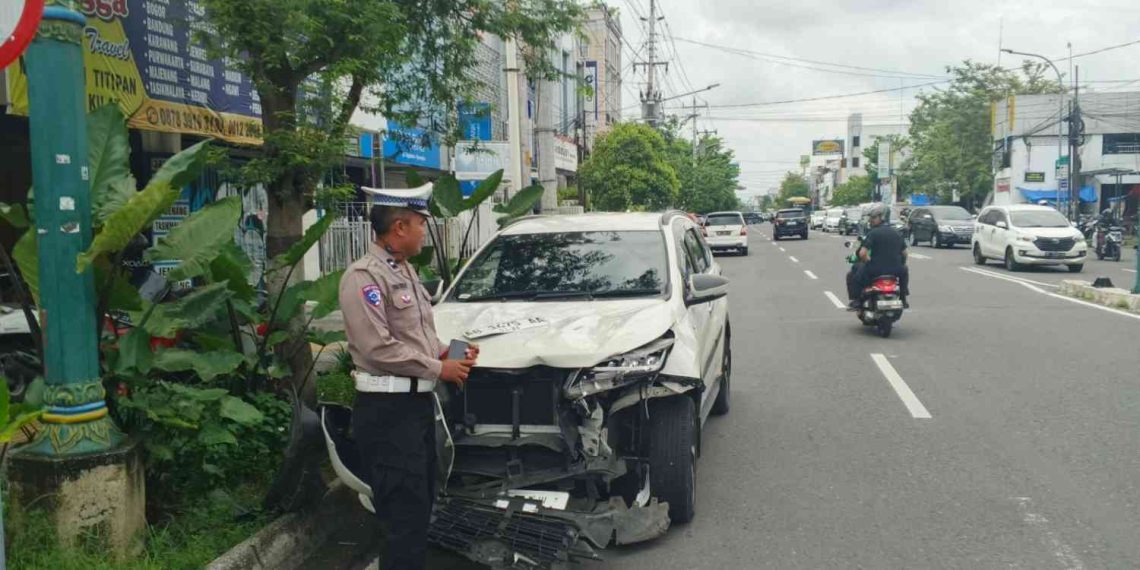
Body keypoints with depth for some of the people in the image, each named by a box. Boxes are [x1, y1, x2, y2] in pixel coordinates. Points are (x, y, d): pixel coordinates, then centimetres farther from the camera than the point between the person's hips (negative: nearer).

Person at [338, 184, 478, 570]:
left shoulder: (405, 271, 15)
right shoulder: (364, 276, -15)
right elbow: (378, 348, -23)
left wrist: (445, 352, 5)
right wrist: (439, 368, -16)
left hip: (418, 402, 10)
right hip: (388, 410, -10)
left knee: (420, 506, 18)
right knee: (405, 514, -6)